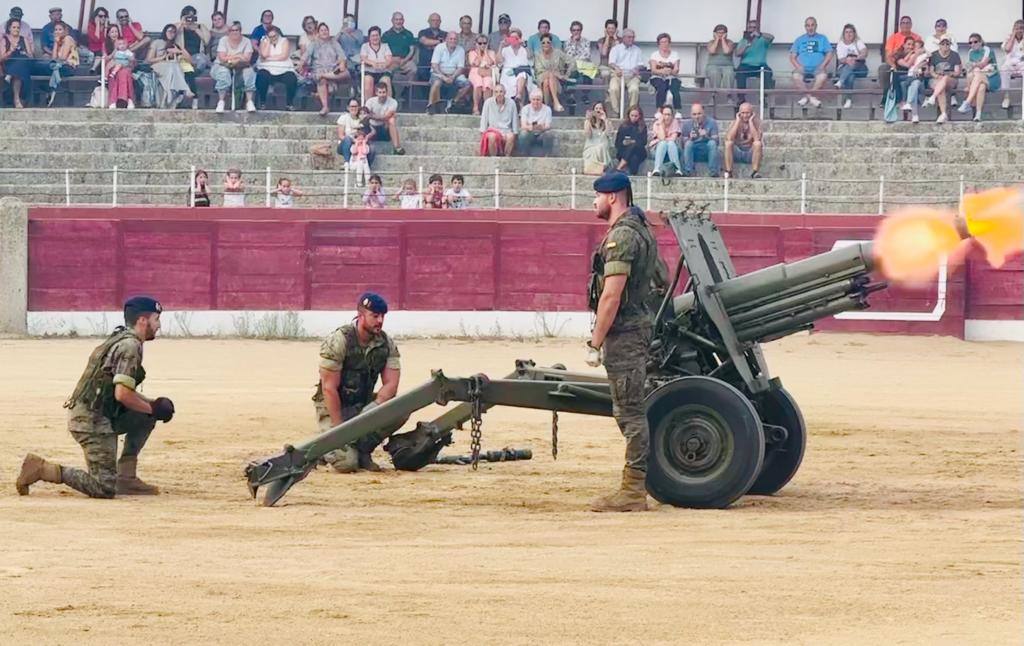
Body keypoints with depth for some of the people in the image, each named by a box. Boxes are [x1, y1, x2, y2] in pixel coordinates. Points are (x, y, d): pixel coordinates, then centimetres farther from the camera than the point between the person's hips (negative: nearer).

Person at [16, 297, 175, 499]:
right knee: (105, 488, -12)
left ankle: (126, 479, 14)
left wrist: (152, 404, 12)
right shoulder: (130, 345, -13)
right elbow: (122, 394, -20)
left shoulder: (120, 339, 18)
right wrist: (152, 409, -6)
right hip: (92, 420, -10)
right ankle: (43, 469, -9)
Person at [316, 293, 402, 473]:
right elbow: (329, 388, -18)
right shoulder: (338, 341, -18)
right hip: (334, 408, -5)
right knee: (346, 463, -24)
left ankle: (362, 449, -5)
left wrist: (372, 411, -24)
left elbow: (391, 385, -7)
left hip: (363, 405, 5)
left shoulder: (386, 344, -2)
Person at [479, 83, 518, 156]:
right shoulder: (488, 102, 2)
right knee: (492, 136, -37)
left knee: (511, 136, -35)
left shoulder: (511, 103, 3)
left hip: (506, 131, 1)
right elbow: (484, 120, 5)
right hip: (492, 130, -1)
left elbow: (515, 120, 8)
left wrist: (515, 133, 1)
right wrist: (482, 133, -3)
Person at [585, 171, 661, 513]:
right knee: (630, 410, 14)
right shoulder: (641, 230, 16)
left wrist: (595, 342, -18)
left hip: (624, 331, -11)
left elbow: (611, 295, -22)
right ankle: (634, 486, 18)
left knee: (629, 411, -8)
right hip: (640, 325, 11)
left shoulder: (621, 236, -17)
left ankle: (633, 491, -7)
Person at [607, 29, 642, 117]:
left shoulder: (637, 50, 22)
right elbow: (611, 63, -1)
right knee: (614, 89, -33)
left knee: (634, 89, -32)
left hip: (632, 76, 1)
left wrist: (636, 69, -11)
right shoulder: (616, 49, 14)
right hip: (618, 75, -1)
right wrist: (617, 68, -24)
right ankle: (615, 112, -24)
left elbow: (640, 64, 13)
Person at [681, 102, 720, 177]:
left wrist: (706, 136, -31)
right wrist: (690, 138, -26)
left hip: (707, 151, -1)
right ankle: (688, 172, -30)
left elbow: (716, 141, -13)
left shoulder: (711, 122, -5)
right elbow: (683, 144, -6)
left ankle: (713, 171, -29)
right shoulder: (686, 124, -2)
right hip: (693, 153, 1)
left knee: (712, 143, -30)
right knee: (689, 143, -28)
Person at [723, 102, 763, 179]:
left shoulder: (755, 122, -5)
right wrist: (738, 121, -15)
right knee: (728, 143, -27)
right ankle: (728, 172, -26)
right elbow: (729, 138, -19)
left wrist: (750, 121, -19)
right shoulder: (735, 122, -1)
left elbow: (757, 138, -24)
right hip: (737, 153, 1)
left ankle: (755, 172, -26)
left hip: (751, 154, -1)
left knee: (758, 143, -31)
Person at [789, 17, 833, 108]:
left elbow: (829, 54, 9)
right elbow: (792, 57, 12)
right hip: (803, 68, 1)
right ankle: (811, 97, -29)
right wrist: (798, 66, -7)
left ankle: (807, 96, -29)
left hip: (818, 68, -1)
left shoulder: (822, 39, 17)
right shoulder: (799, 40, 19)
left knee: (823, 76, -37)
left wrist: (822, 66, -8)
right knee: (796, 76, -34)